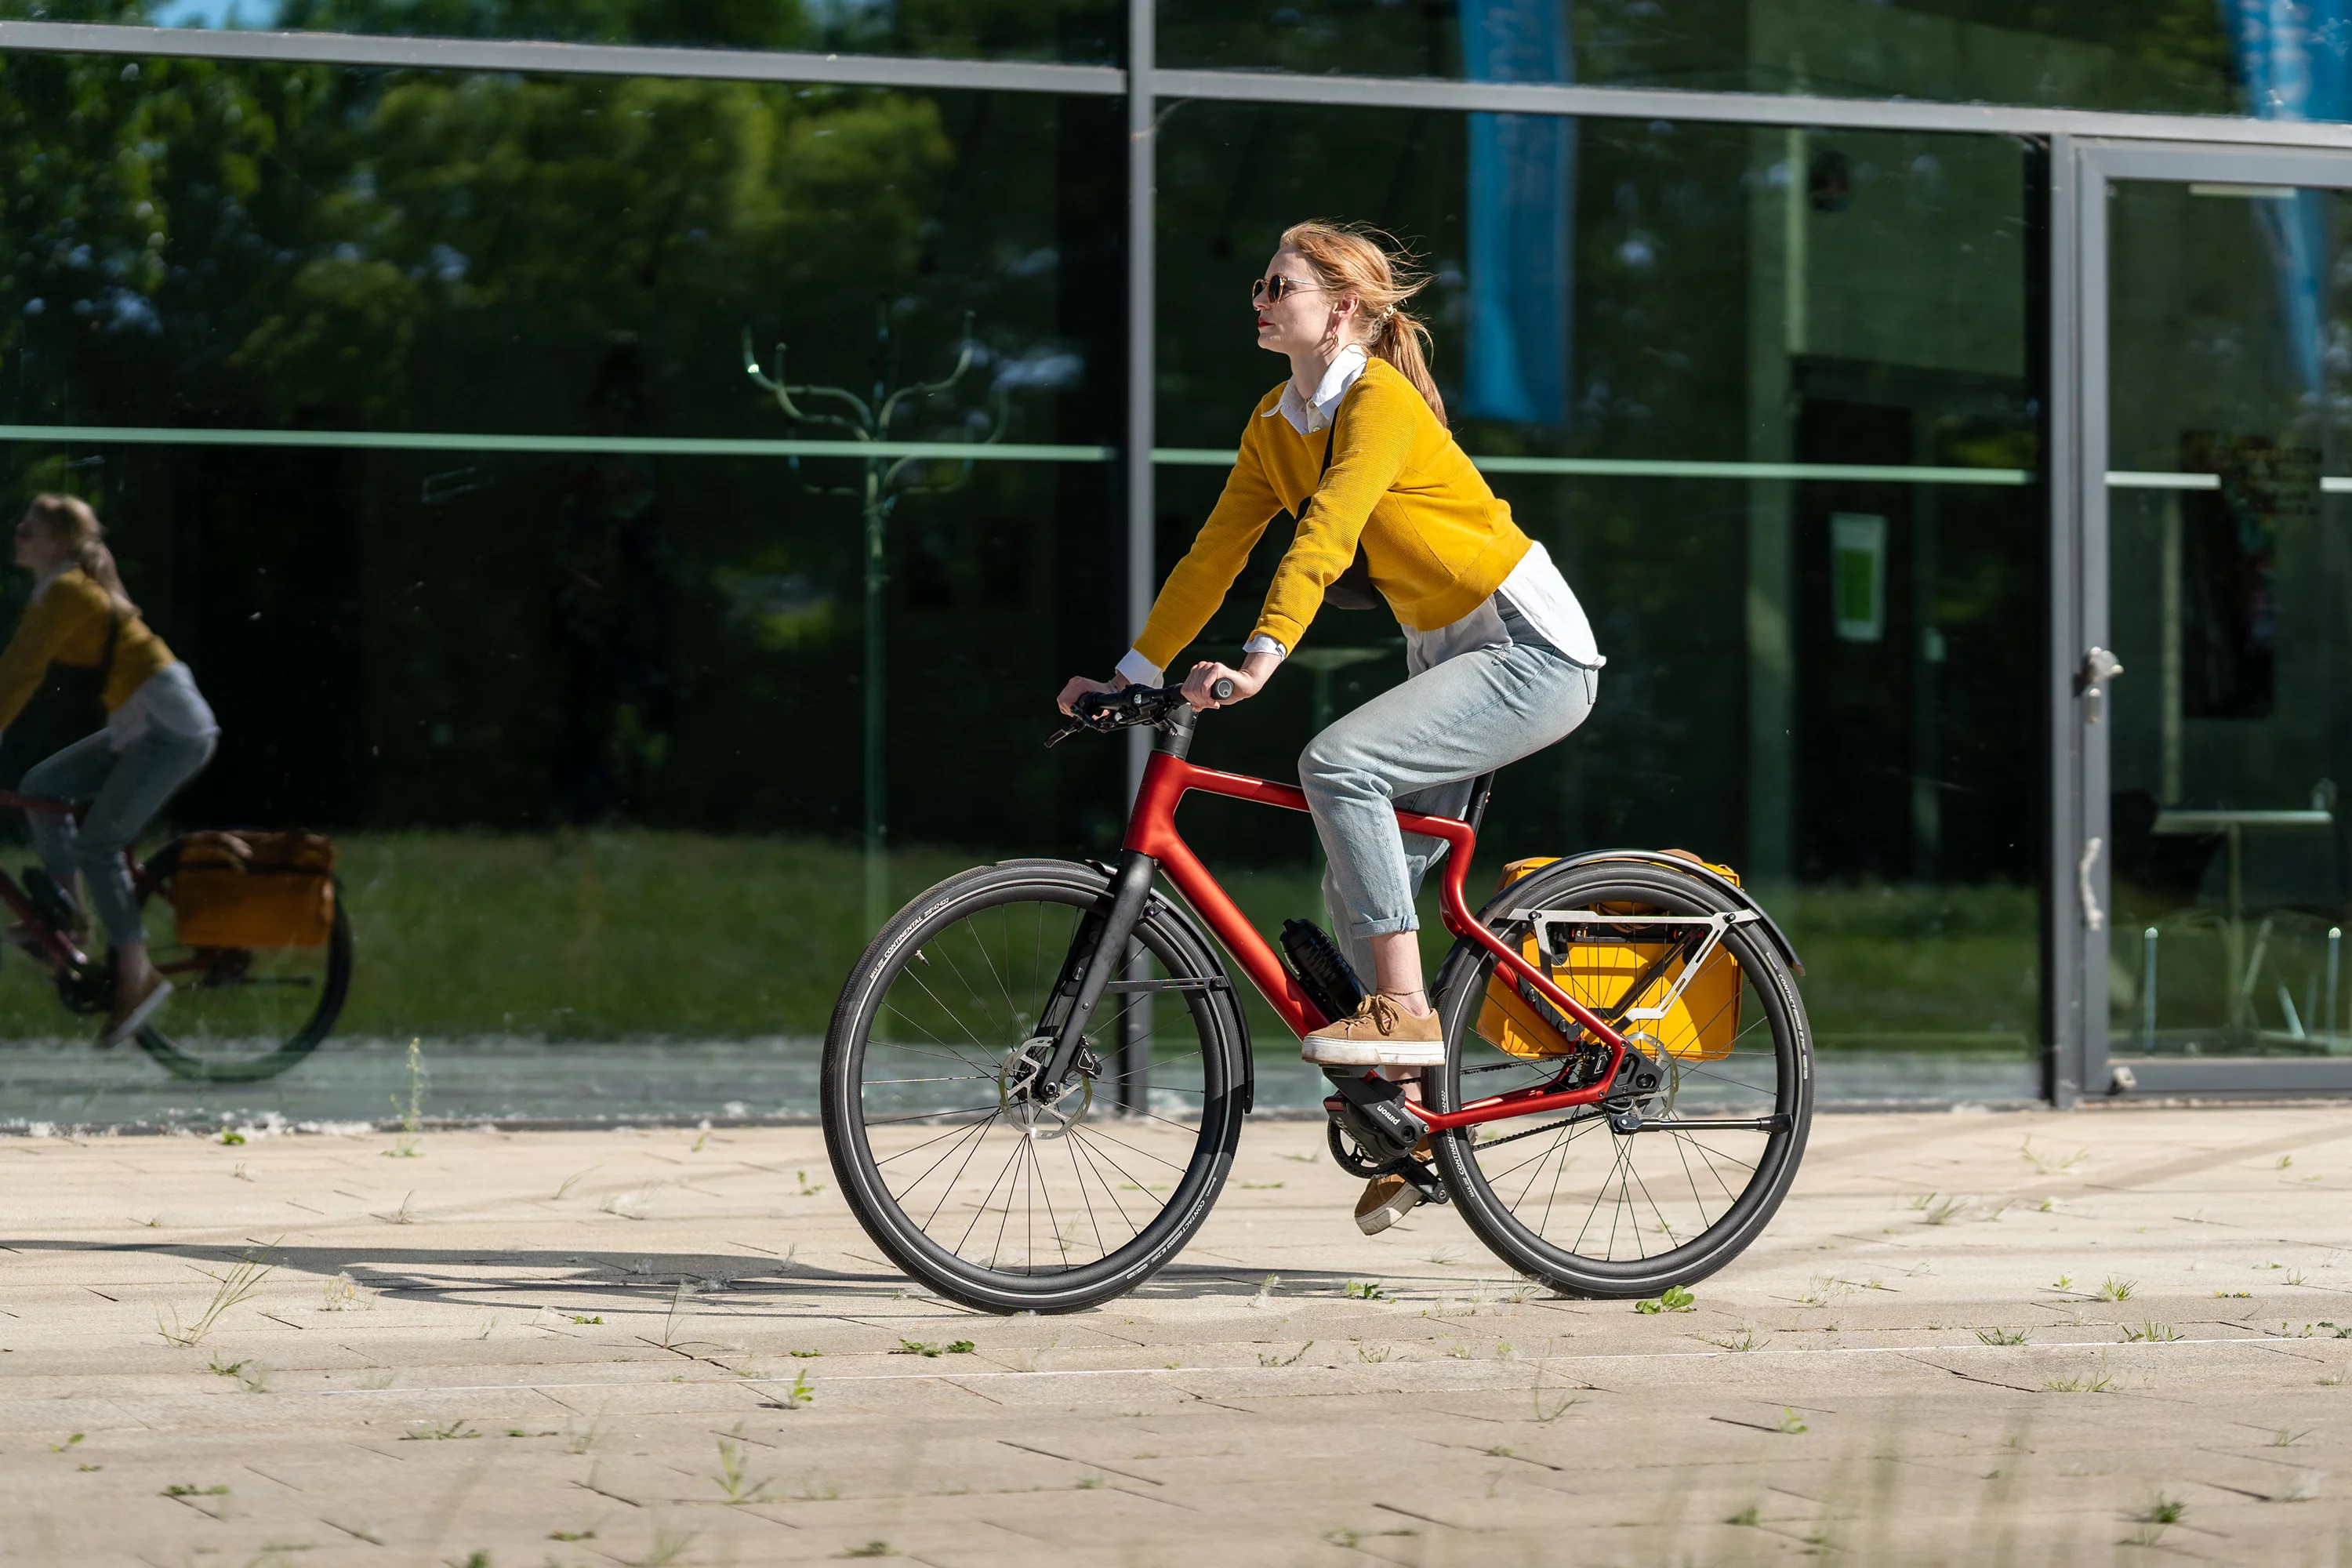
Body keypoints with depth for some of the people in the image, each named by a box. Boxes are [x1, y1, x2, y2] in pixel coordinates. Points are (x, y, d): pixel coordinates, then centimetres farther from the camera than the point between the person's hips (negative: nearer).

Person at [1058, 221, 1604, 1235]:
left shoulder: (1381, 400, -19)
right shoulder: (1276, 425, 7)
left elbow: (1326, 536, -31)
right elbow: (1215, 553, 9)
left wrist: (1260, 659, -41)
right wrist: (1133, 674, 3)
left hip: (1532, 652, -9)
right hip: (1449, 656, 9)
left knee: (1337, 763, -28)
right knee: (1355, 894, 3)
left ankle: (1404, 1010, -22)